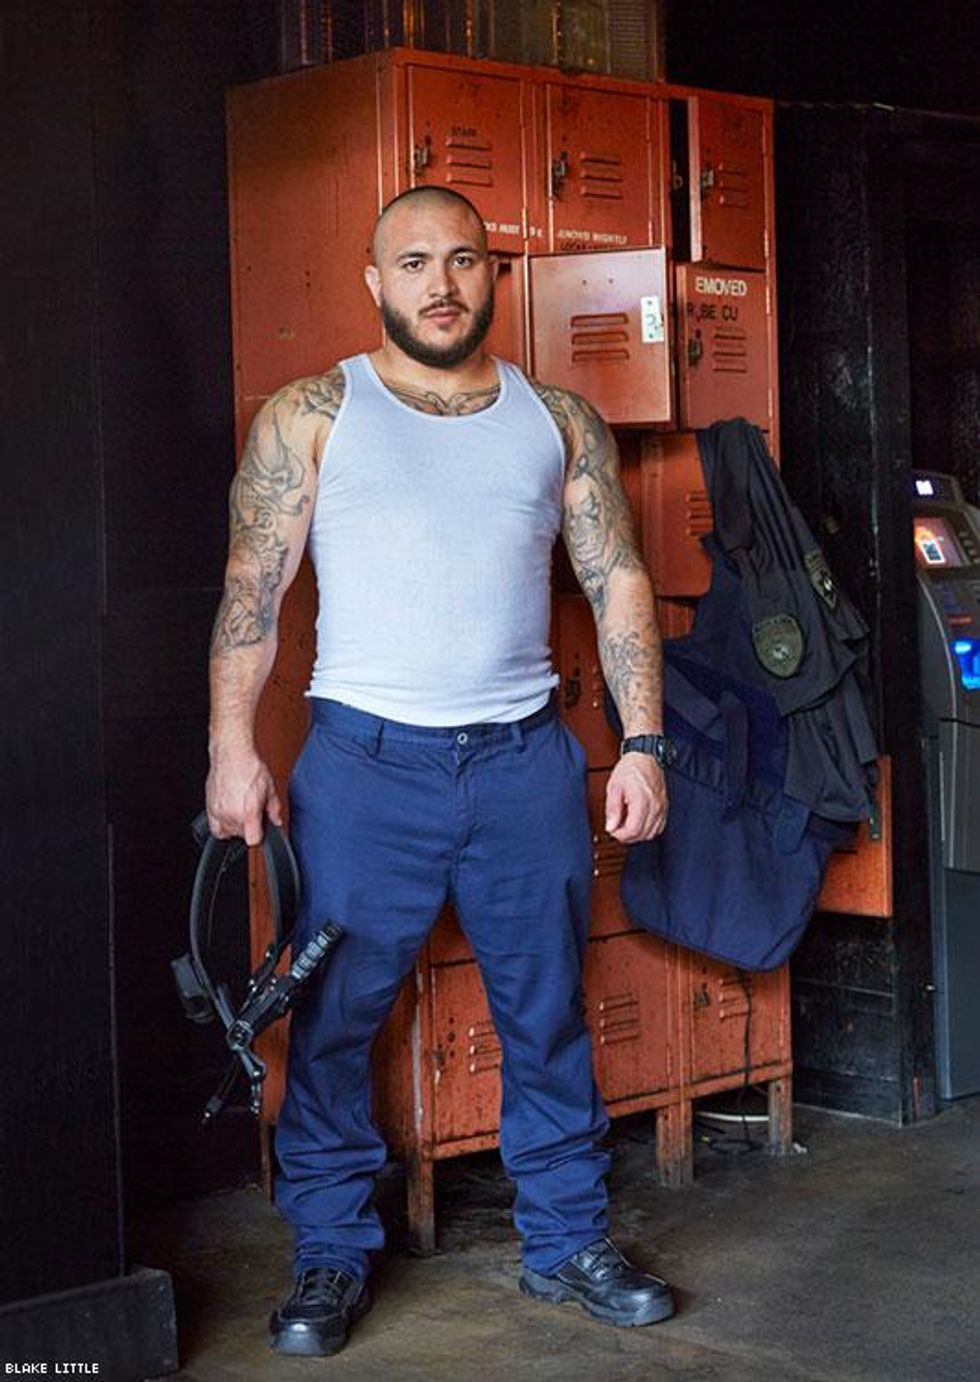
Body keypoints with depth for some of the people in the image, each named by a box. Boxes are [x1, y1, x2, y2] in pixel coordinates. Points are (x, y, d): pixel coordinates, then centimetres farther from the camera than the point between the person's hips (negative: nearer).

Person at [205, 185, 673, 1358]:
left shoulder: (558, 421, 10)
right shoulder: (310, 417, 3)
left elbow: (619, 584, 9)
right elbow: (251, 587, -1)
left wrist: (642, 744, 1)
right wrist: (232, 748, -11)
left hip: (527, 760, 2)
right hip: (365, 760, -2)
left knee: (548, 1015, 9)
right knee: (334, 1021, 3)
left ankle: (566, 1241, 23)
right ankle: (332, 1258, 18)